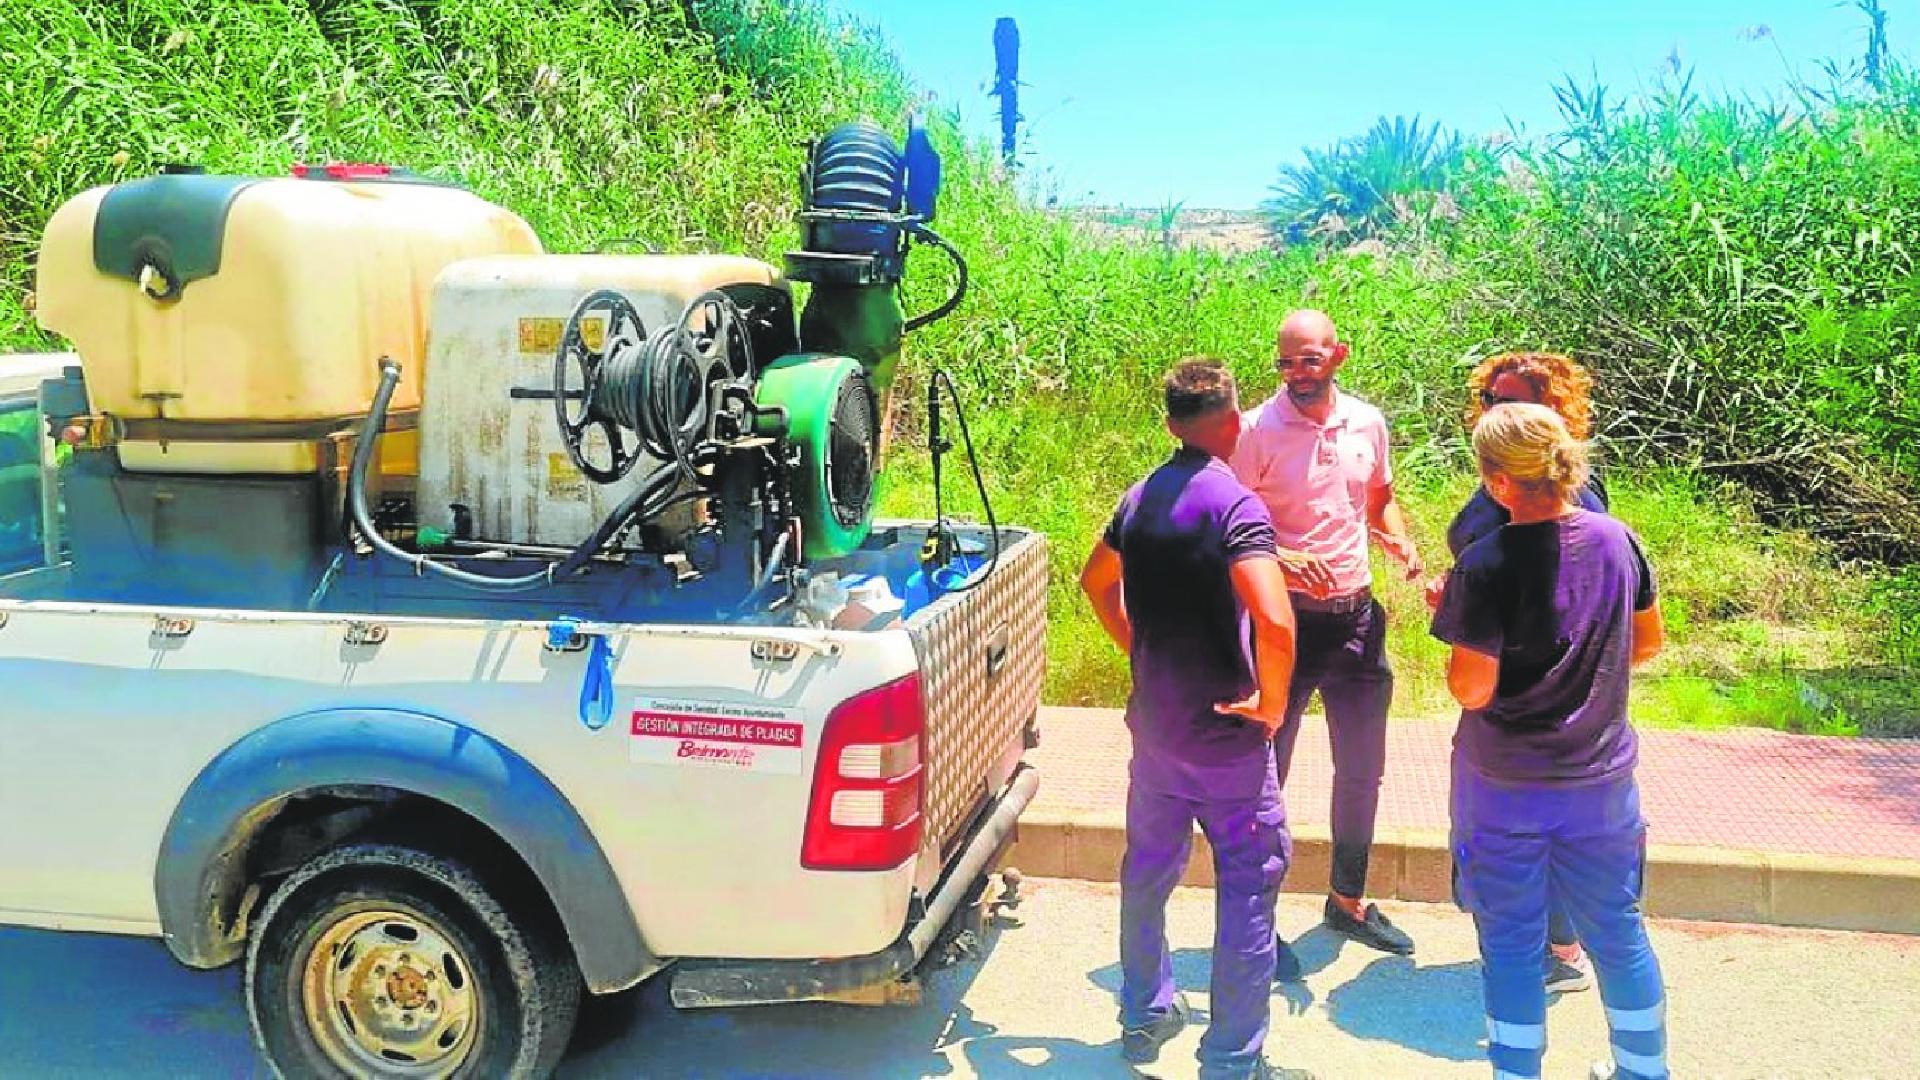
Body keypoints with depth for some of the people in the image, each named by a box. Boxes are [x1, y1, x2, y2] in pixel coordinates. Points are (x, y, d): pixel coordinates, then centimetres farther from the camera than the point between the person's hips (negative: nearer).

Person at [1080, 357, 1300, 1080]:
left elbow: (1096, 580, 22)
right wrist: (1272, 703, -15)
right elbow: (1275, 623, -30)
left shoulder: (1141, 497, 5)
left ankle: (1144, 1019, 34)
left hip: (1154, 722, 7)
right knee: (1248, 887, 3)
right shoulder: (1233, 504, -18)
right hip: (1226, 734, -7)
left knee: (1148, 870, 19)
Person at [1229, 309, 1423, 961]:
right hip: (1286, 616, -5)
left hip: (1356, 613, 5)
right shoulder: (1257, 431, -12)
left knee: (1362, 771, 16)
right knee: (1266, 771, 3)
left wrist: (1399, 540, -2)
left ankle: (1348, 900, 36)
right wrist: (1281, 559, -27)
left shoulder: (1367, 423, 4)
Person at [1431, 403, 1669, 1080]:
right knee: (1617, 933, 20)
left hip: (1505, 788, -5)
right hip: (1600, 780, 5)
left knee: (1511, 941, 11)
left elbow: (1472, 690, -20)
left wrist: (1454, 629, -4)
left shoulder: (1487, 563, -22)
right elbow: (1648, 641, 9)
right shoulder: (1617, 540, -5)